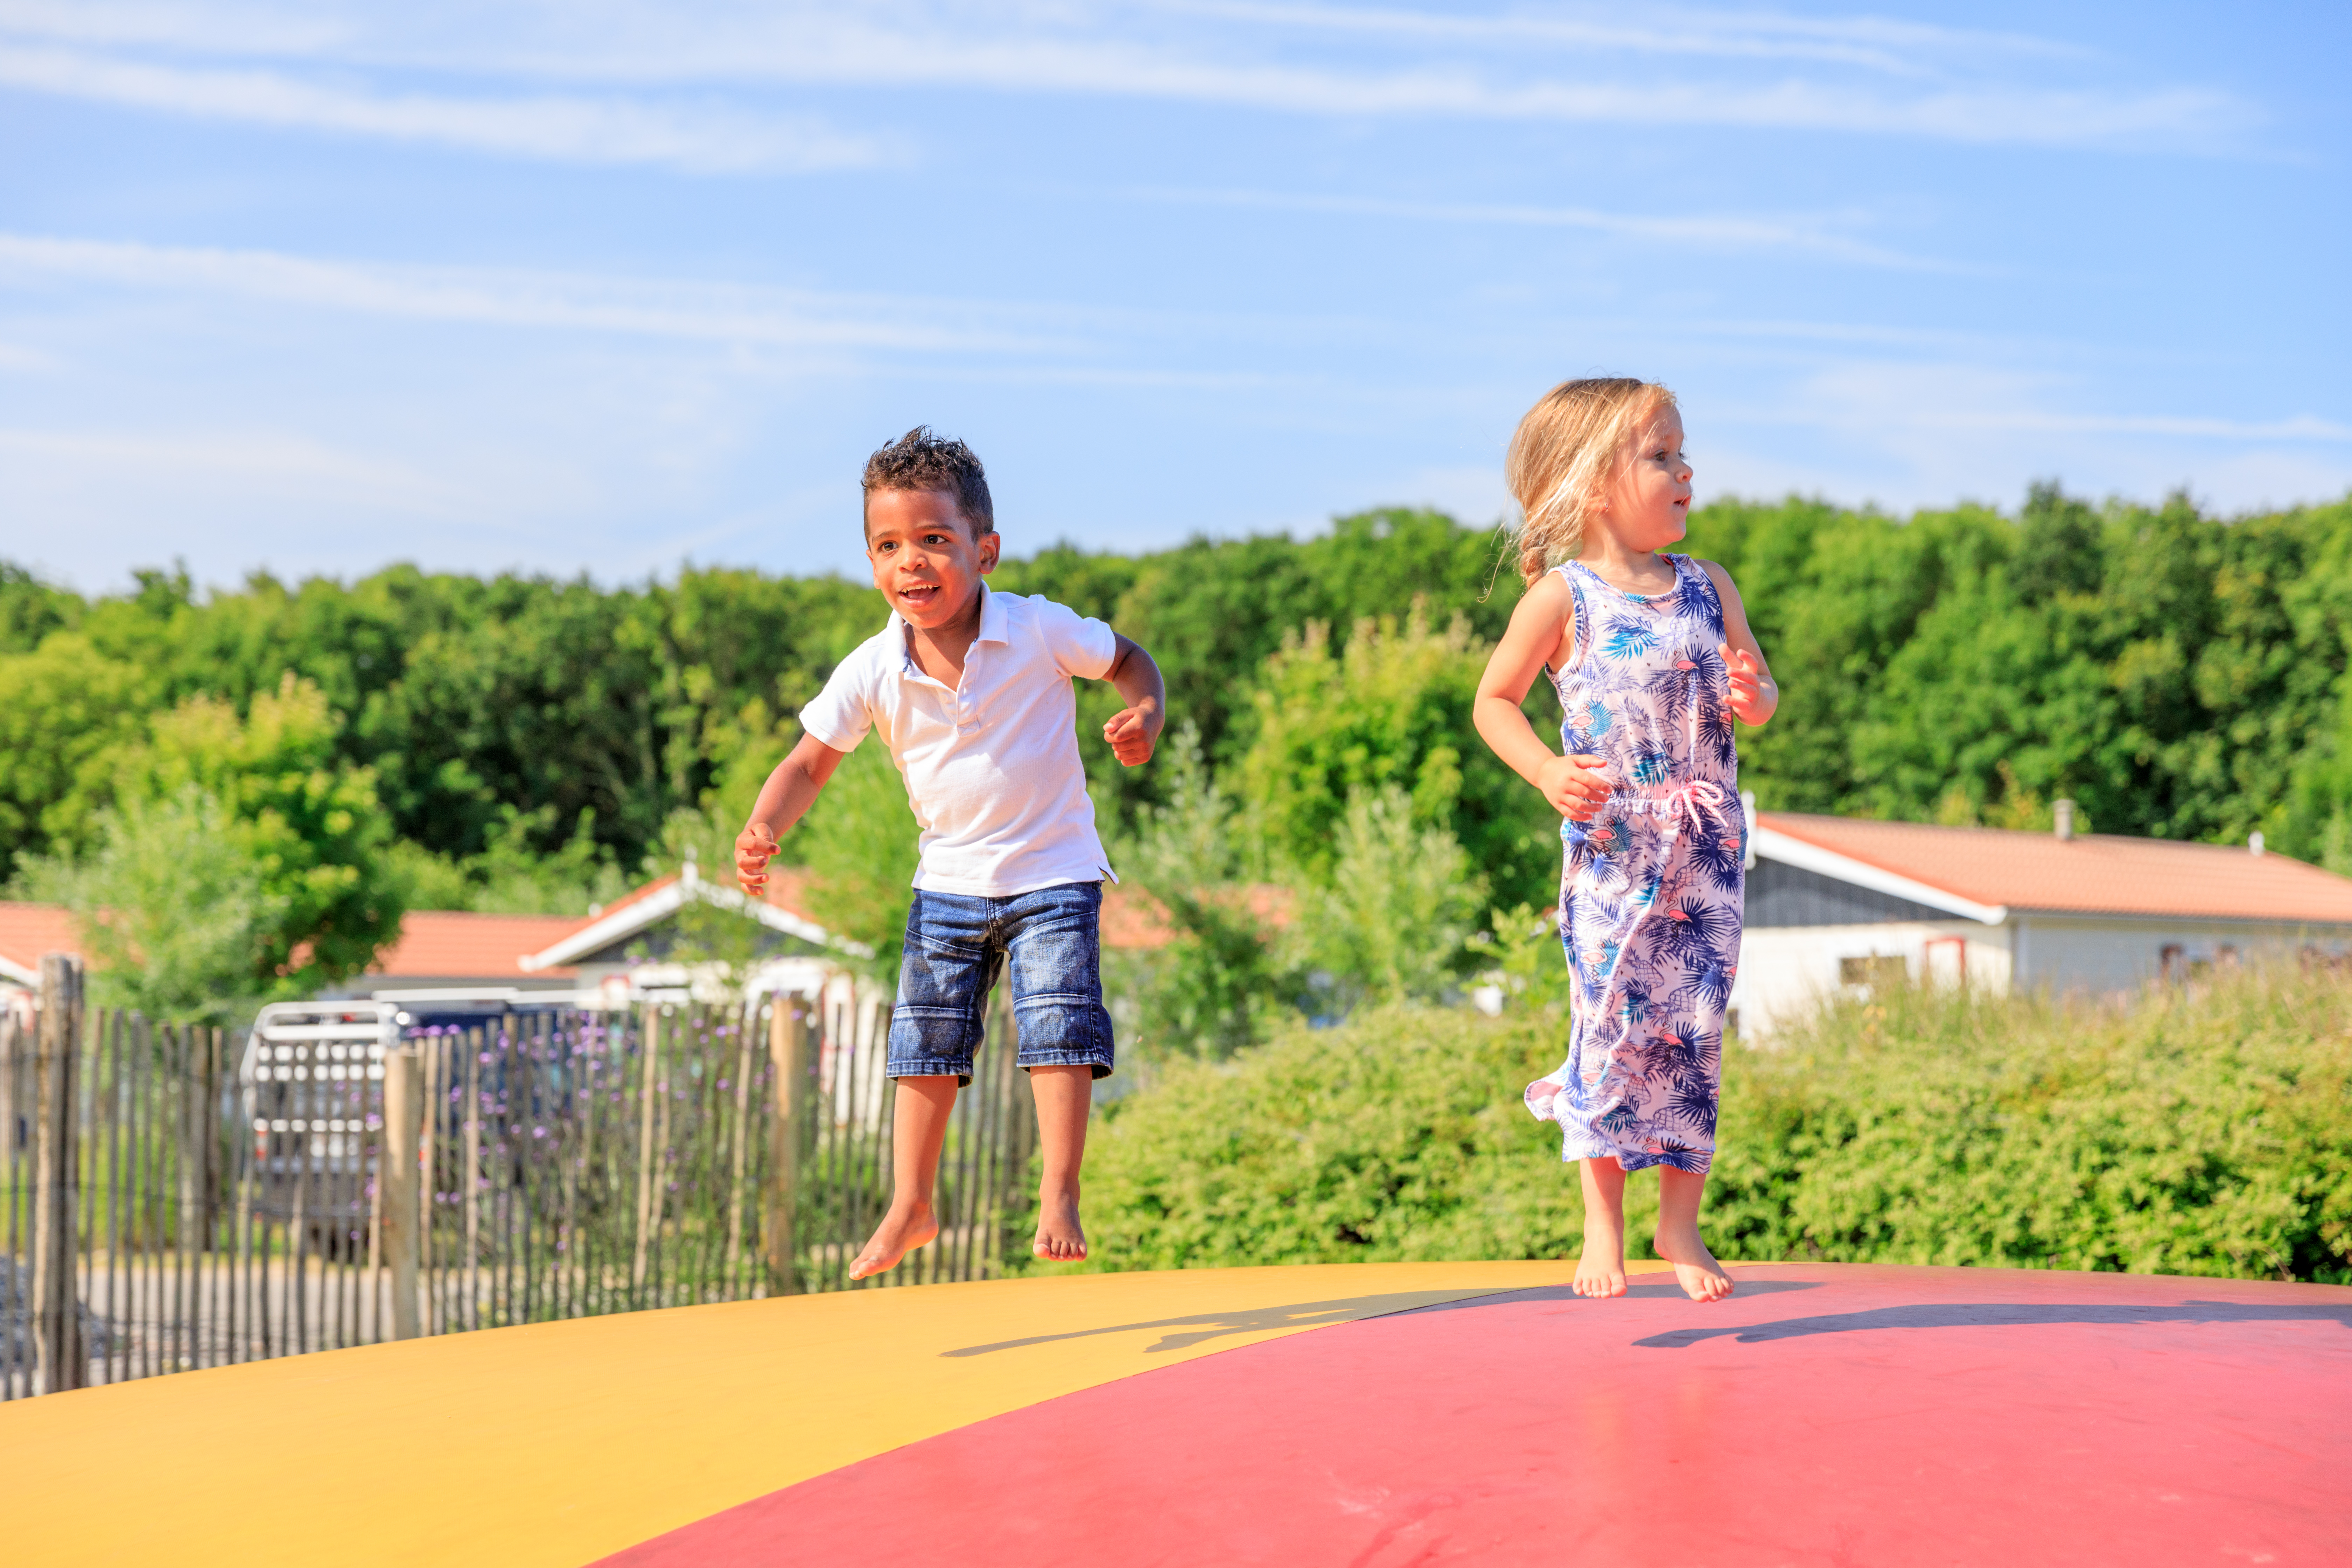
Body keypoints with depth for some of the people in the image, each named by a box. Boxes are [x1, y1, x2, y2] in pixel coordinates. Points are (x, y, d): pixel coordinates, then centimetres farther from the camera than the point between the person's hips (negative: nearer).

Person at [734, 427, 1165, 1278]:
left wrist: (1146, 714, -22)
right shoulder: (872, 672, -11)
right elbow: (811, 761, -4)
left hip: (1052, 872, -3)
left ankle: (1059, 1199, 1)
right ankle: (910, 1206, 20)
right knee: (926, 1044, 7)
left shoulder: (1039, 631, -16)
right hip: (949, 881, 3)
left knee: (1057, 1034, -10)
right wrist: (763, 831, -21)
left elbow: (1129, 659, 0)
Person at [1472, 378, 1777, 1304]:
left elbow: (1759, 700, 11)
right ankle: (1603, 1221, 12)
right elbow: (1494, 701, 2)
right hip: (1610, 847, -3)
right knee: (1613, 1021, -2)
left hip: (1707, 846, 3)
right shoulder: (1562, 597, -4)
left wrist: (1754, 694, -13)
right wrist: (1546, 772, -12)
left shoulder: (1708, 587, 7)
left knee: (1693, 1026, 3)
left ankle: (1681, 1218, 15)